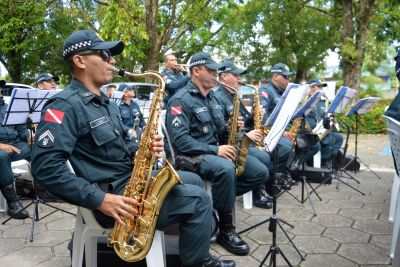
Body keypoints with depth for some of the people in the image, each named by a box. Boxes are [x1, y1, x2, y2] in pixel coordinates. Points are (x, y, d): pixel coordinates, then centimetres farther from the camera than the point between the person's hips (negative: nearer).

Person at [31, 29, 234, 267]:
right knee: (198, 199, -12)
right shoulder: (65, 106, -18)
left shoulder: (105, 102, 14)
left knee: (193, 180, 17)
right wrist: (99, 199, -28)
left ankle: (200, 235, 31)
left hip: (131, 178, 10)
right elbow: (45, 167, -26)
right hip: (115, 193, -10)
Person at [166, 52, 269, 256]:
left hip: (217, 151, 8)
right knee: (226, 169, -39)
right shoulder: (180, 100, -11)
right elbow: (179, 140, -22)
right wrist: (215, 150, -25)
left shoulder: (212, 98, 16)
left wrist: (230, 129, -3)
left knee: (261, 173, -5)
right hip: (193, 155, -8)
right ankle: (226, 230, -20)